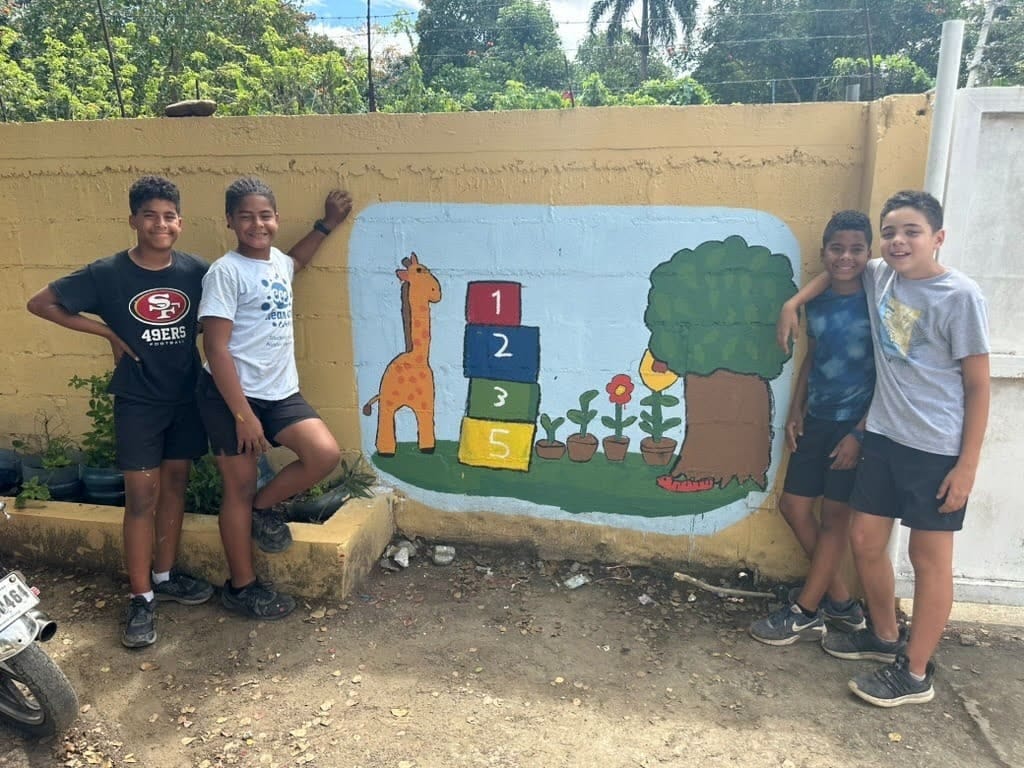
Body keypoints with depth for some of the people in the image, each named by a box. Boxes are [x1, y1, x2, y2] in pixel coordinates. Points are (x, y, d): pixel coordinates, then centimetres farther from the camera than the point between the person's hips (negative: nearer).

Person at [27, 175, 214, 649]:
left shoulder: (195, 271, -4)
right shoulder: (108, 274, -10)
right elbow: (40, 303, -3)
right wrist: (107, 331, -8)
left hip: (187, 396, 3)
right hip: (137, 402, -3)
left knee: (175, 486, 13)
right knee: (141, 496, -1)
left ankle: (164, 576, 29)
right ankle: (140, 599, 11)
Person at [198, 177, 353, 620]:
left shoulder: (278, 262, 10)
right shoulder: (226, 271, -13)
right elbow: (216, 348, -17)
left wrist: (327, 224, 30)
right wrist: (243, 414, -20)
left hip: (280, 392, 6)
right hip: (231, 395, -6)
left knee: (325, 455, -12)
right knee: (239, 489, 4)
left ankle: (263, 509, 15)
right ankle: (241, 587, 21)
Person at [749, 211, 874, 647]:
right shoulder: (817, 305, 6)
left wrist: (860, 433, -15)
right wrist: (796, 411, 6)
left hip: (855, 425, -7)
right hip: (816, 421, 7)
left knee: (834, 515, 3)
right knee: (793, 505, 8)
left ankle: (804, 614, 15)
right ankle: (840, 602, 24)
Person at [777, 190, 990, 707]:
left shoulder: (960, 296, -12)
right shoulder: (879, 278, 3)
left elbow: (978, 385, -10)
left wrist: (968, 464, -12)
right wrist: (794, 304, 11)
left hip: (938, 449, -6)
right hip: (883, 436, 6)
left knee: (929, 557, 6)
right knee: (865, 541, 13)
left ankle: (915, 674, 20)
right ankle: (885, 636, 36)